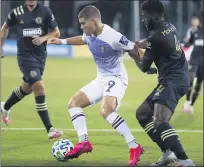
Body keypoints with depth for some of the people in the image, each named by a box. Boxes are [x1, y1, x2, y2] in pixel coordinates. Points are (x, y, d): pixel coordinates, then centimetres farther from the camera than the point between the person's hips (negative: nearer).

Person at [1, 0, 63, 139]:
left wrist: (44, 38, -18)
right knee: (39, 87, -19)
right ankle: (50, 129, -18)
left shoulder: (45, 11, -5)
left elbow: (56, 32, 0)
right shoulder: (17, 12, -5)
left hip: (41, 56, 4)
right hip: (25, 56, -4)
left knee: (27, 88, 22)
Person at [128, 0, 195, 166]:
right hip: (178, 78, 11)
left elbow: (144, 67, -4)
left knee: (159, 121, -27)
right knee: (142, 113, 17)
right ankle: (168, 152, 14)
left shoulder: (156, 37, -17)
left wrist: (135, 56, 14)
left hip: (172, 81, -11)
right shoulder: (170, 28, 10)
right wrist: (138, 44, 37)